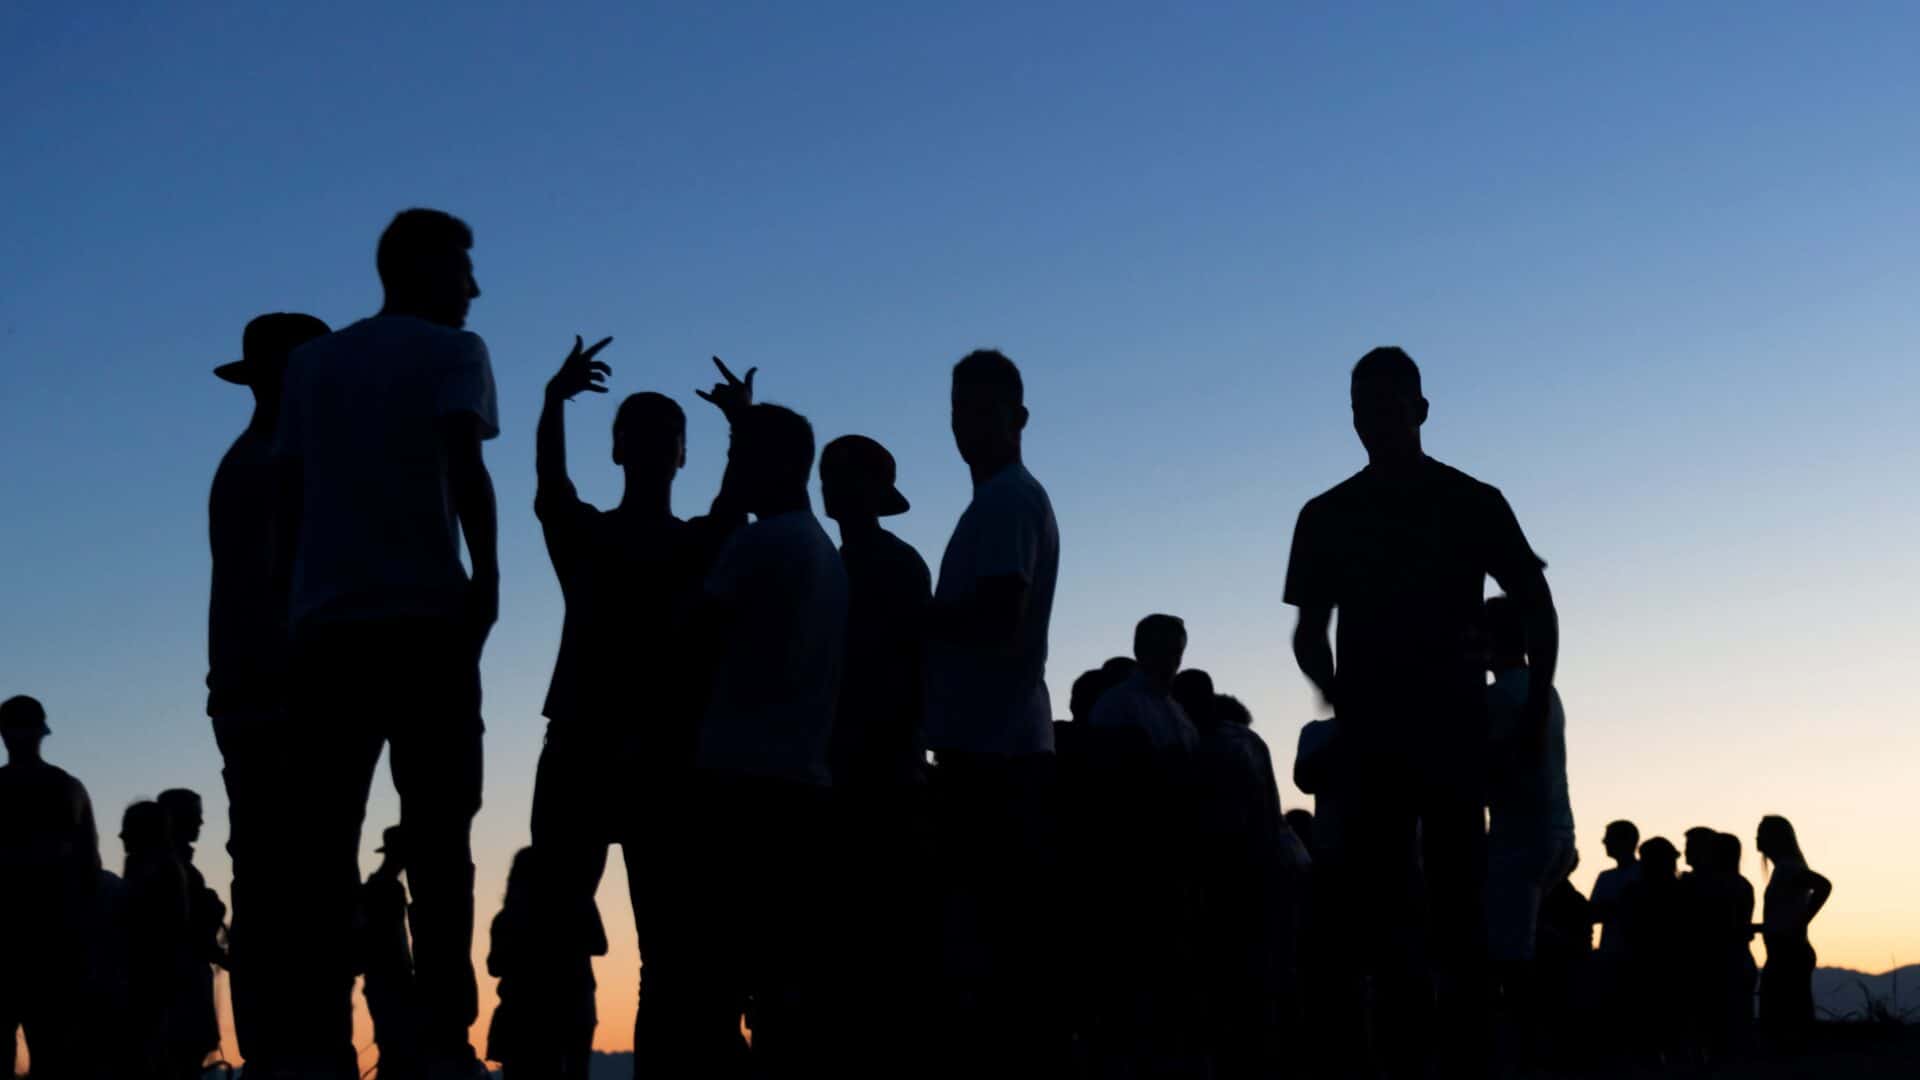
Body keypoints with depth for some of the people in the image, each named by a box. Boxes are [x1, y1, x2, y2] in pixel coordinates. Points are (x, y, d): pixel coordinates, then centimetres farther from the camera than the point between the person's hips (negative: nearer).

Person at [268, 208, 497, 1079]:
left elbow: (287, 498, 15)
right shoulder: (451, 351, 5)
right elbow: (463, 467, -11)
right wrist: (486, 577, -12)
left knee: (315, 837, 0)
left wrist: (291, 606, 17)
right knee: (436, 837, -4)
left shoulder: (311, 363, 21)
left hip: (327, 622, 4)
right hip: (426, 617, -4)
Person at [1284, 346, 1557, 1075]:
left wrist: (1536, 703, -7)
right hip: (1369, 735, 3)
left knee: (1454, 900, -7)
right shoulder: (1328, 516, 11)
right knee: (1382, 899, 1)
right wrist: (1334, 688, -10)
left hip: (1452, 728, -2)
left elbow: (1535, 604, 5)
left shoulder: (1471, 503, 5)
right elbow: (1309, 631, 12)